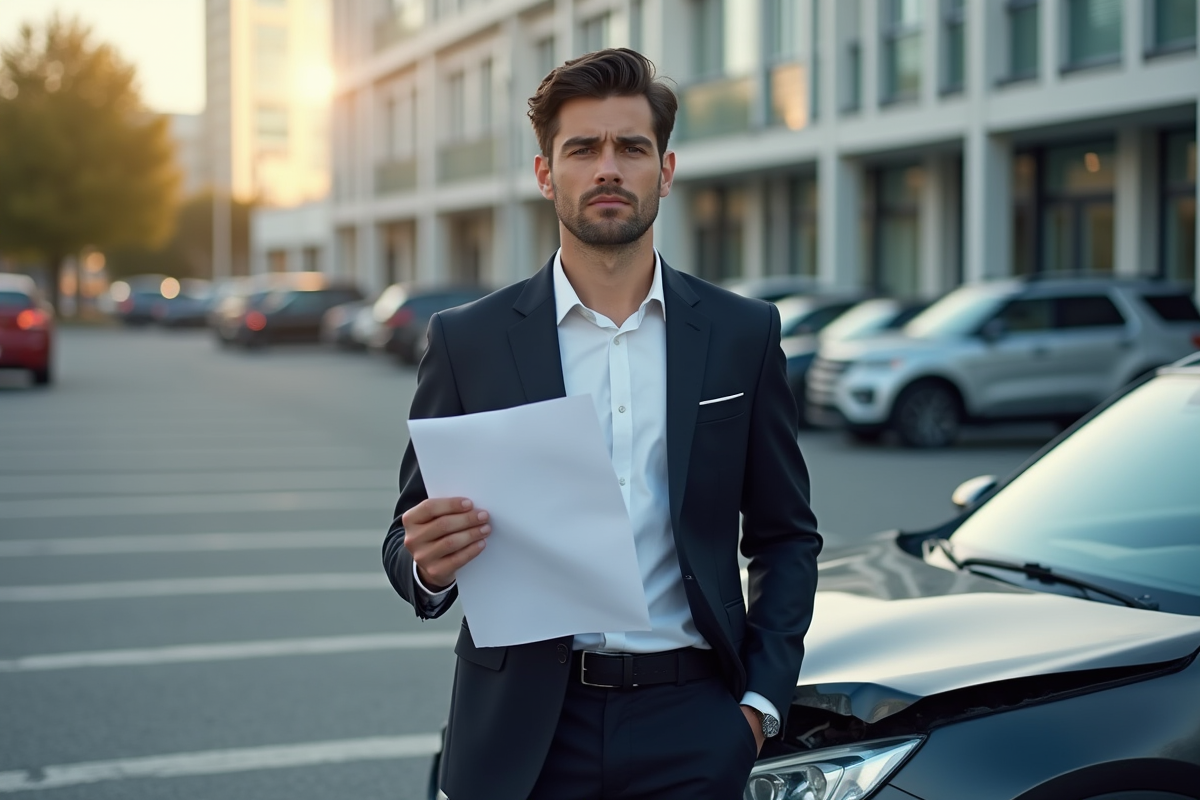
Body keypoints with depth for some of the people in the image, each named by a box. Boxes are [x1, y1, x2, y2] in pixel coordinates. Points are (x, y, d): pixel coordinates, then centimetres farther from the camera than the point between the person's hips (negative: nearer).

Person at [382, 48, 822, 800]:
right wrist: (428, 565, -18)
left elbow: (787, 536, 9)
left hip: (691, 730, 0)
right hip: (523, 737, 0)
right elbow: (410, 545, 4)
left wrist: (761, 698, -1)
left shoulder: (743, 333, 3)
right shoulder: (466, 340, 0)